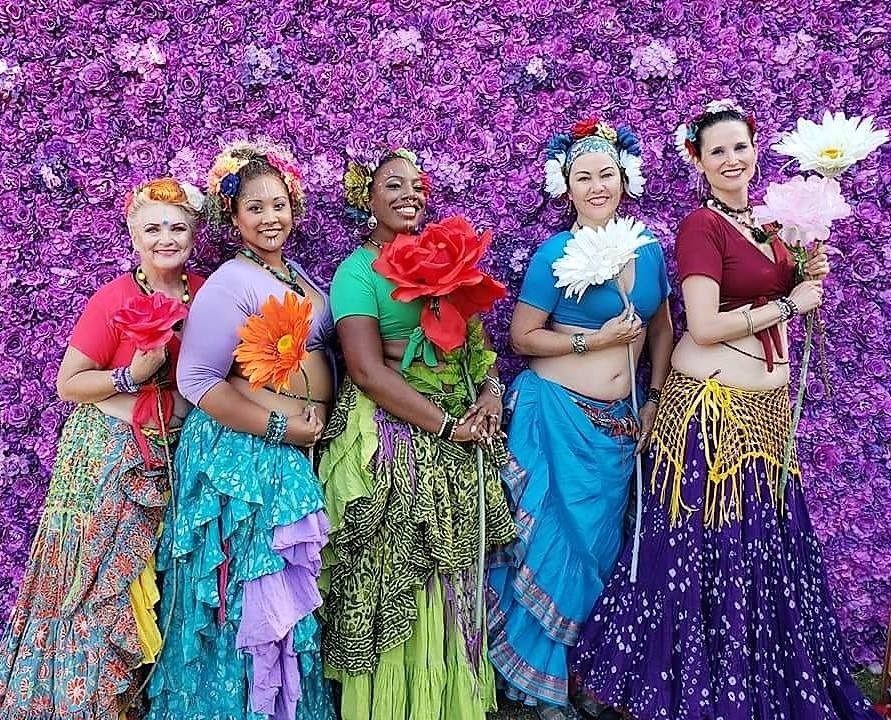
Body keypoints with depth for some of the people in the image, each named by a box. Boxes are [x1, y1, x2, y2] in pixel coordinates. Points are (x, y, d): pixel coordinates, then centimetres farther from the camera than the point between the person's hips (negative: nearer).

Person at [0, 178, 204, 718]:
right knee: (102, 582, 2)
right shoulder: (114, 299, -12)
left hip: (173, 456, 5)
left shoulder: (203, 293, 3)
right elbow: (68, 385, -9)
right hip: (108, 456, -4)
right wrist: (133, 376, -20)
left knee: (151, 584, 12)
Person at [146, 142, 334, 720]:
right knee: (244, 590, 4)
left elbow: (323, 349, 19)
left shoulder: (298, 275, 11)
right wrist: (279, 427, -18)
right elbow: (197, 381, -18)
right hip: (241, 451, -7)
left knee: (286, 589, 17)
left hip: (297, 450, 7)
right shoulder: (231, 284, -13)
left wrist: (318, 409, 1)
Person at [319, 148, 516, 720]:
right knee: (397, 572, 2)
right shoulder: (357, 269, -5)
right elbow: (368, 371, -14)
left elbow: (477, 337, 16)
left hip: (461, 433, 6)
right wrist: (446, 425, -14)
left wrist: (491, 387, -5)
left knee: (452, 570, 12)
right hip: (393, 433, -6)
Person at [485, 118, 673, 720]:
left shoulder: (648, 249, 7)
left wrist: (654, 398, 8)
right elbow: (522, 337, -6)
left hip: (620, 422, 5)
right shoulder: (555, 254, -8)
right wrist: (593, 340, -15)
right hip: (558, 415, -5)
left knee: (604, 544, 13)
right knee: (562, 540, 2)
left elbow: (662, 326, 16)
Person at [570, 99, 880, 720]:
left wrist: (809, 275, 3)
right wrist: (790, 303, -10)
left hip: (769, 405, 8)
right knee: (710, 550, 2)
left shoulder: (767, 221, 13)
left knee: (767, 544, 14)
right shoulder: (700, 227, -11)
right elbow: (705, 327, -19)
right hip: (713, 406, -8)